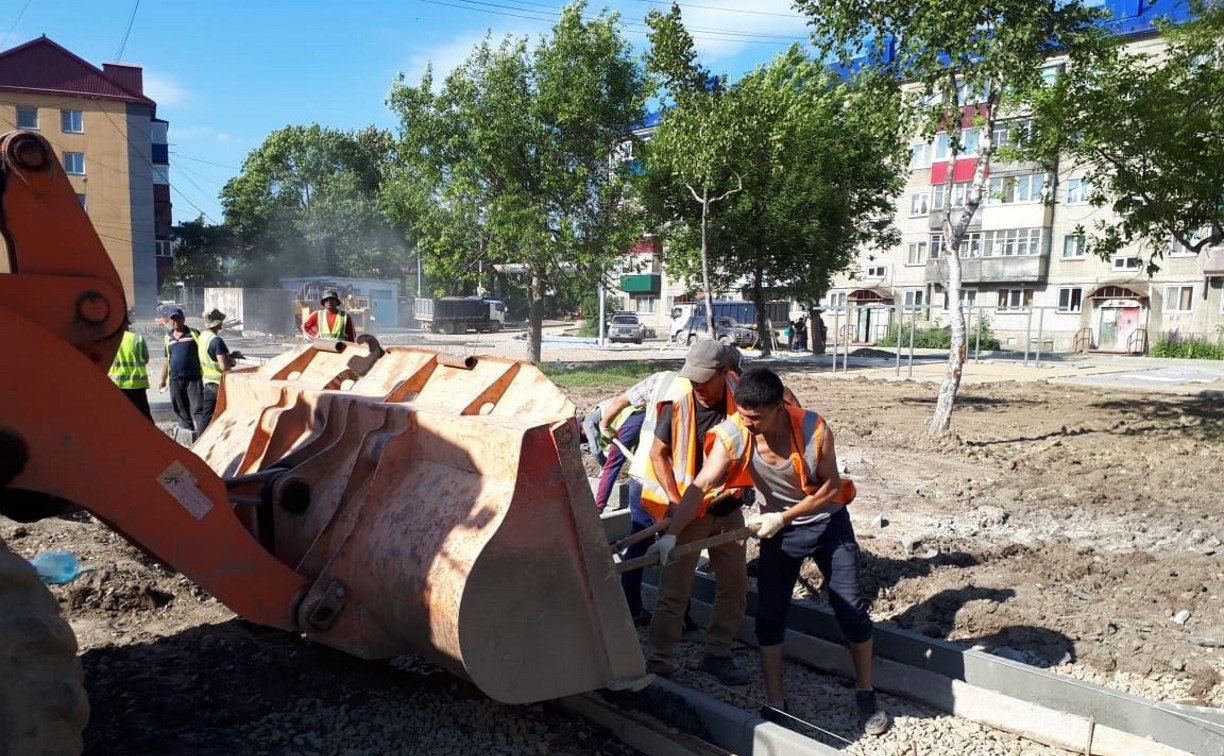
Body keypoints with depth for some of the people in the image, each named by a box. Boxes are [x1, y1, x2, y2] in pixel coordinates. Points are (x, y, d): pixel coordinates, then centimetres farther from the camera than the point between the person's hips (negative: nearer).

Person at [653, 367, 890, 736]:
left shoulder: (813, 428, -28)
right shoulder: (731, 434, -25)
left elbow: (832, 486, -17)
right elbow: (700, 486, -29)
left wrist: (783, 517, -21)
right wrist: (672, 533, -39)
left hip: (827, 523, -1)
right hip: (779, 530, 1)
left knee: (852, 609, 4)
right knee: (769, 615, -1)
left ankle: (866, 695, 25)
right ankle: (775, 704, 13)